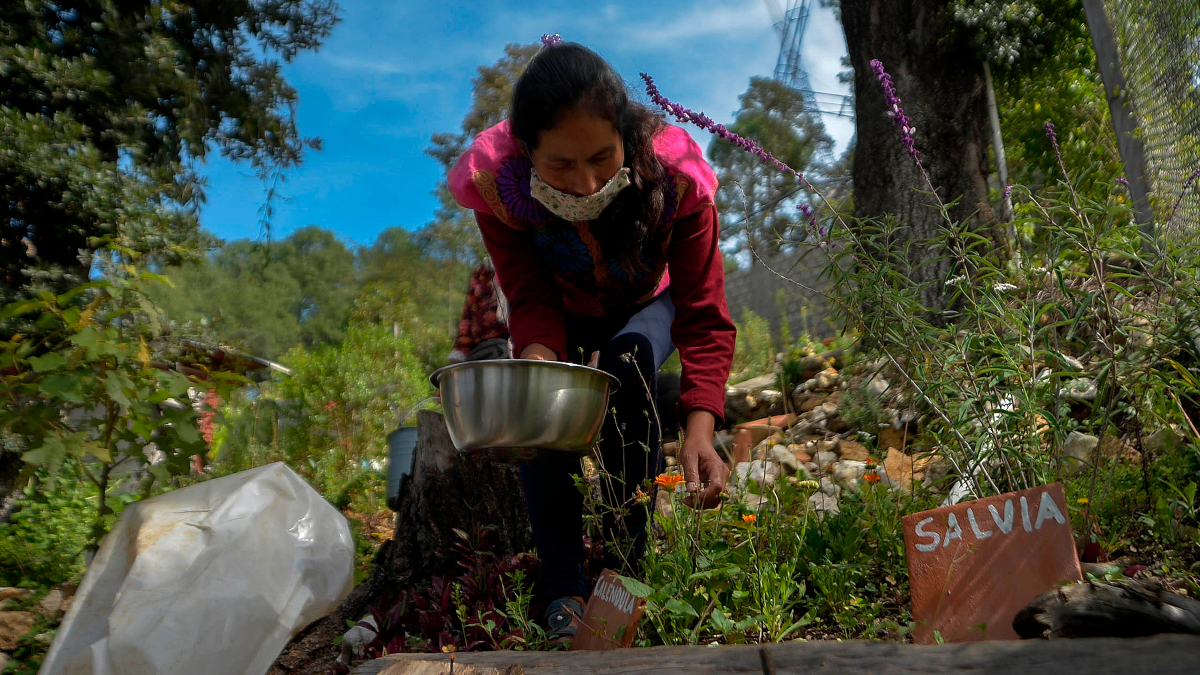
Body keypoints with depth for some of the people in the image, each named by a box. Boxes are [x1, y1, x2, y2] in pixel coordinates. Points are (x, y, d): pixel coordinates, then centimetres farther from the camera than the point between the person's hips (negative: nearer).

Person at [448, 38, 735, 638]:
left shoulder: (674, 176, -35)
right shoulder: (496, 180, -32)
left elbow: (704, 316, -33)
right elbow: (533, 302, -25)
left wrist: (699, 429, -47)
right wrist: (536, 359, -49)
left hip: (644, 306, -1)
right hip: (560, 312, 1)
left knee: (629, 358, -33)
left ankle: (623, 568, -16)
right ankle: (563, 589, -12)